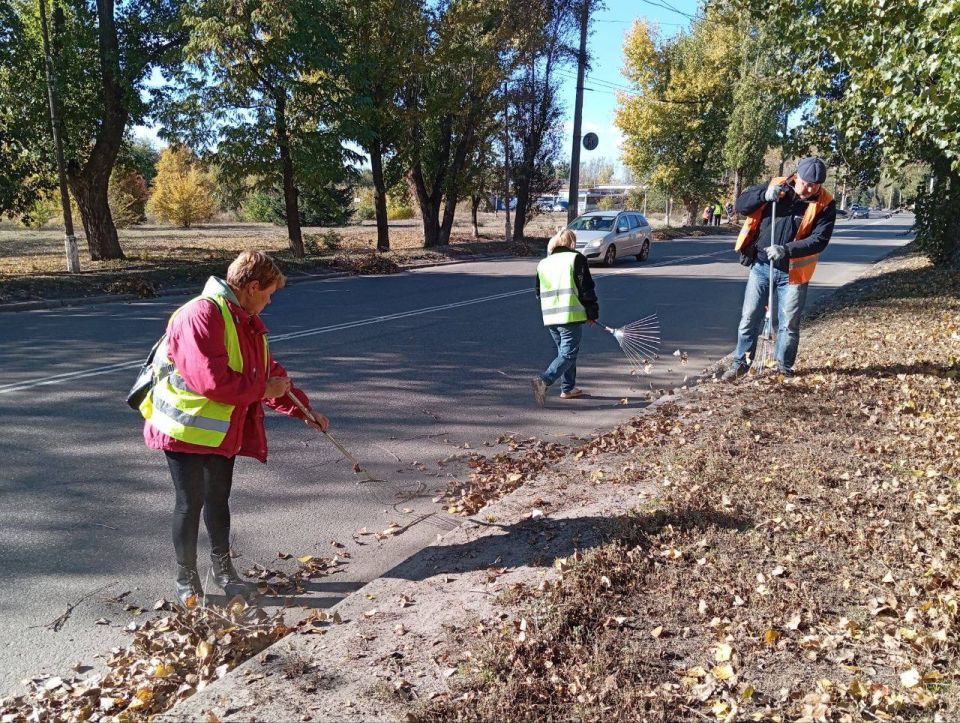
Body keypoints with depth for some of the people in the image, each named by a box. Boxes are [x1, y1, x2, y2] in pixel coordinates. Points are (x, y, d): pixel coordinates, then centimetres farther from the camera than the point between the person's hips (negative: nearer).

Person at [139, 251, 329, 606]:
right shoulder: (201, 315, -22)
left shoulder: (247, 323, 10)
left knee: (218, 499, 19)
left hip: (225, 430, 8)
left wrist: (304, 410, 13)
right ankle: (186, 576, 21)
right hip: (187, 427, -8)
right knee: (191, 502, 2)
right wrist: (263, 388, -18)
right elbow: (212, 380, -30)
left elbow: (270, 372, 17)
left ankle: (223, 567, 35)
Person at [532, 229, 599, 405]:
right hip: (571, 315, -6)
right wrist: (592, 313, 1)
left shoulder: (543, 263, 13)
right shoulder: (576, 258, -4)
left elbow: (539, 293, 18)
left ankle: (567, 388, 24)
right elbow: (587, 289, -7)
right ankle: (544, 380, -22)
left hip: (550, 317, 6)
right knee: (568, 353, -4)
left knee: (564, 351, 20)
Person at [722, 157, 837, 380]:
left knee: (789, 324, 7)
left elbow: (820, 240, -15)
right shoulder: (775, 186, -2)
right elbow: (741, 205, -4)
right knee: (749, 317, 5)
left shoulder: (825, 204, -8)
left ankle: (784, 368, 23)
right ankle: (740, 363, 16)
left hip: (792, 272, -1)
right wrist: (764, 195, -22)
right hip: (761, 266, 1)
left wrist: (787, 250, -29)